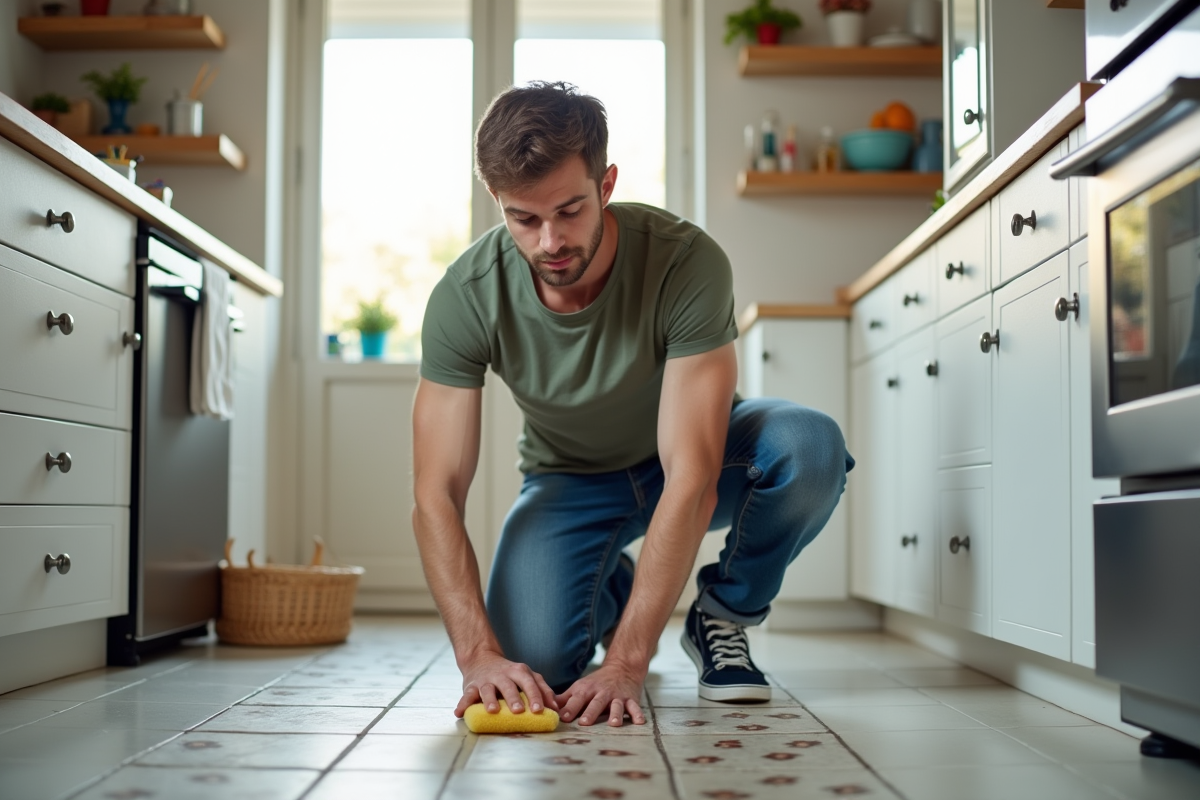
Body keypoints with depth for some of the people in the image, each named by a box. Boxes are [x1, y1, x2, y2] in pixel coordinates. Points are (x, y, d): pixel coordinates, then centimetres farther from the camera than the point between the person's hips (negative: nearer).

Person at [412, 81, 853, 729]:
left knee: (810, 447, -35)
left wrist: (625, 663, -43)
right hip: (569, 478, 1)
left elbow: (692, 480, -37)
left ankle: (720, 617, -5)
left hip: (692, 453, -1)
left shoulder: (688, 262, -34)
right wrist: (478, 653, -40)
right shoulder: (465, 297, -26)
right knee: (531, 661, -25)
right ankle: (613, 592, 13)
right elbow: (436, 494, -25)